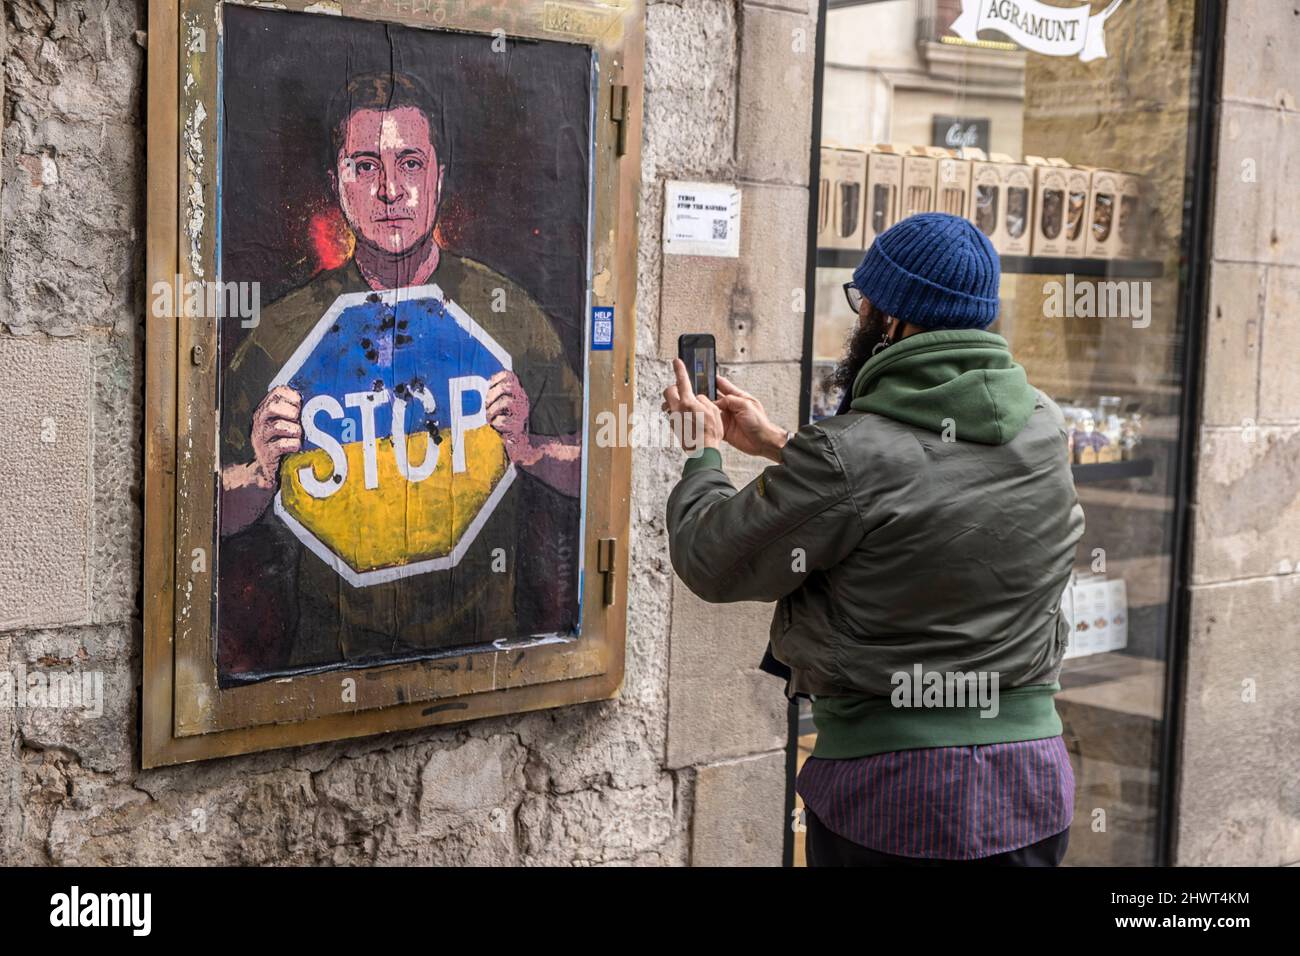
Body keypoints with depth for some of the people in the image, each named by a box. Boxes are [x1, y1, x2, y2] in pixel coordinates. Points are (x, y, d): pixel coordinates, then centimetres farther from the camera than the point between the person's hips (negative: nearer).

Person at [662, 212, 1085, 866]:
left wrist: (703, 449, 12)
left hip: (891, 789, -5)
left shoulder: (846, 458, -20)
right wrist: (775, 442, 23)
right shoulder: (1044, 429, -1)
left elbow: (711, 564, -7)